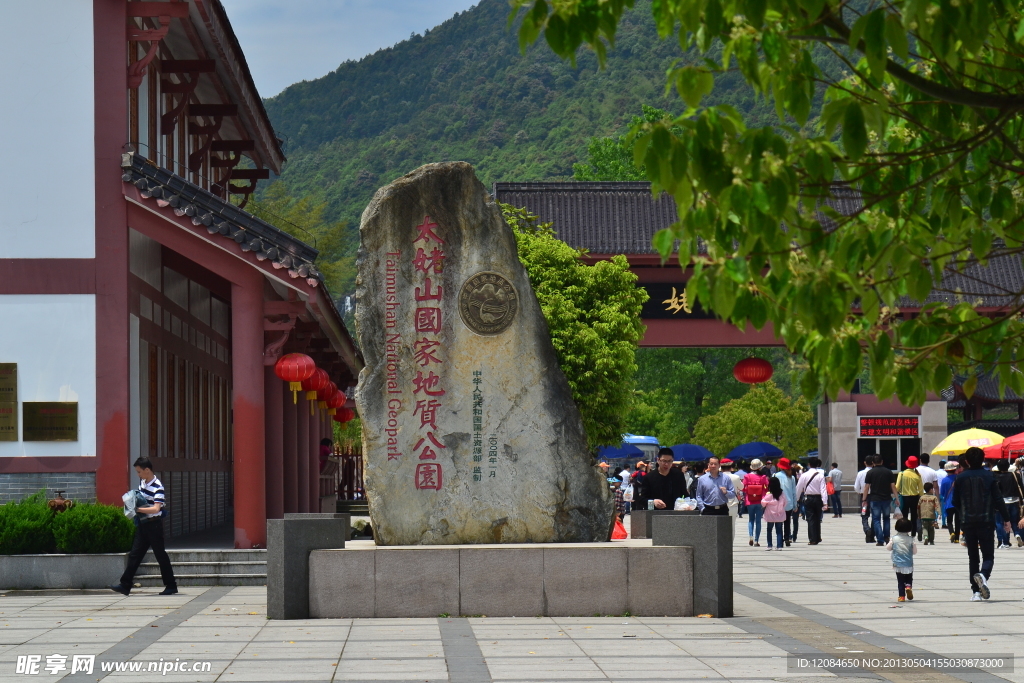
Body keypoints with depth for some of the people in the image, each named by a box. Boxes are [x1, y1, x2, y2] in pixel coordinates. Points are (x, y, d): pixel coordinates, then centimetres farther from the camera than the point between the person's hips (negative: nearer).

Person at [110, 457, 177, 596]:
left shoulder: (157, 487, -19)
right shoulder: (142, 481, 6)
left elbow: (156, 508, -29)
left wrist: (138, 509, -30)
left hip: (154, 524, -8)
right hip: (142, 523, 8)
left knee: (160, 555, 0)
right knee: (135, 554, 6)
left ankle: (171, 586, 9)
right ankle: (125, 585, 7)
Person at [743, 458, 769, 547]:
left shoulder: (747, 477, -5)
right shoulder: (763, 477, -6)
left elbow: (744, 489, -2)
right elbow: (766, 489, -3)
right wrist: (764, 501, 10)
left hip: (750, 502, 1)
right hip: (760, 502, -1)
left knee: (751, 520, 15)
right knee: (758, 521, 6)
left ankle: (751, 536, -6)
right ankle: (756, 540, 3)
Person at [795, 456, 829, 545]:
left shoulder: (804, 475, -6)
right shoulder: (820, 475, -5)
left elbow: (799, 488, -1)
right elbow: (823, 489, -10)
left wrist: (796, 500, 10)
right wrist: (825, 502, -13)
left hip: (808, 499, -1)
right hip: (818, 498, 1)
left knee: (810, 519, 1)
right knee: (817, 519, 15)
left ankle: (812, 539, -6)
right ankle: (817, 538, 21)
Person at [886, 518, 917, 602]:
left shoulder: (894, 539, -7)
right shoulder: (910, 539, -7)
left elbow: (888, 547, 3)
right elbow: (915, 551, -4)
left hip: (898, 564, 0)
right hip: (909, 564, 0)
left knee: (900, 581, 7)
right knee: (909, 579, 17)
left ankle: (901, 596, 3)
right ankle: (908, 586, -13)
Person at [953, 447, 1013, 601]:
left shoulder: (961, 477, 1)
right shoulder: (989, 476, -3)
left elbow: (955, 501, 7)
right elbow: (998, 500, -4)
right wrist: (1006, 519, 4)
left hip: (967, 523, 2)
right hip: (986, 522, -2)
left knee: (972, 557, 10)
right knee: (988, 555, 3)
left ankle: (976, 591, 5)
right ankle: (983, 575, -29)